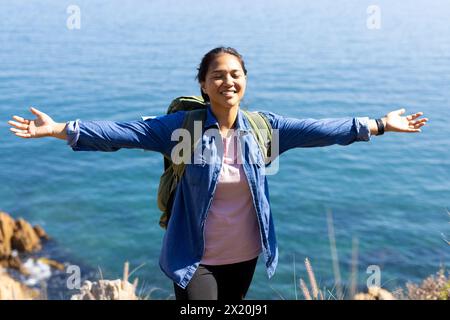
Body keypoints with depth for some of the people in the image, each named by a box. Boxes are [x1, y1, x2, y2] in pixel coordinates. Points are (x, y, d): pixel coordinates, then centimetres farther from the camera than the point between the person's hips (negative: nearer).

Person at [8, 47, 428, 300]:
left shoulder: (263, 126, -3)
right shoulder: (184, 125, -11)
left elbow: (318, 130, 0)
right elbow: (125, 132, -15)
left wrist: (379, 125, 1)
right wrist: (60, 129, -22)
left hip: (245, 255, 4)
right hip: (196, 258, -3)